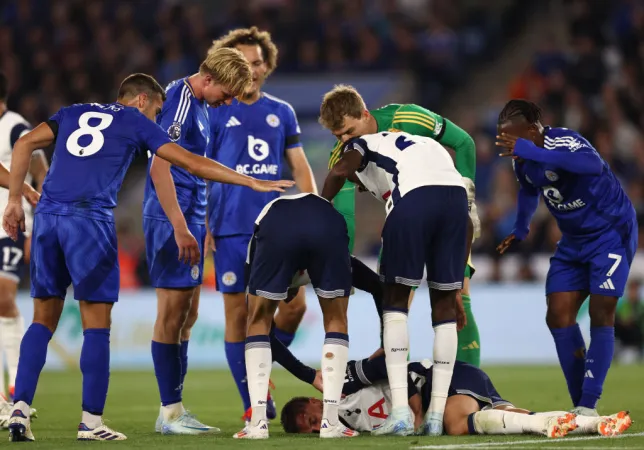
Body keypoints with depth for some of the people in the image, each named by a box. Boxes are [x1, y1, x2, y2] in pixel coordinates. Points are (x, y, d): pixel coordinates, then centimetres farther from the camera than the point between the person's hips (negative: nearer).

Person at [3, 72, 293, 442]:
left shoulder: (74, 113, 24)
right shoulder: (137, 123, 12)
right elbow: (193, 164, 9)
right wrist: (254, 183, 14)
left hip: (48, 216, 5)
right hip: (90, 220, -5)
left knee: (44, 319, 12)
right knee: (97, 324, 2)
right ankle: (92, 422, 1)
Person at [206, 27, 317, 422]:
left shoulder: (282, 112, 11)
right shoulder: (215, 112, 0)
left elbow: (300, 168, 13)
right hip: (231, 229, -3)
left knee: (294, 305, -4)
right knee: (238, 312, -1)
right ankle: (251, 404, 8)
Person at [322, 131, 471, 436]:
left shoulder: (361, 145, 28)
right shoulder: (421, 145, 41)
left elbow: (339, 171, 0)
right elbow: (466, 223, 34)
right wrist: (455, 288, 36)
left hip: (413, 196, -4)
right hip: (456, 193, 4)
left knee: (395, 299, 11)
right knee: (443, 304, 16)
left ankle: (400, 411, 1)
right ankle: (436, 416, 16)